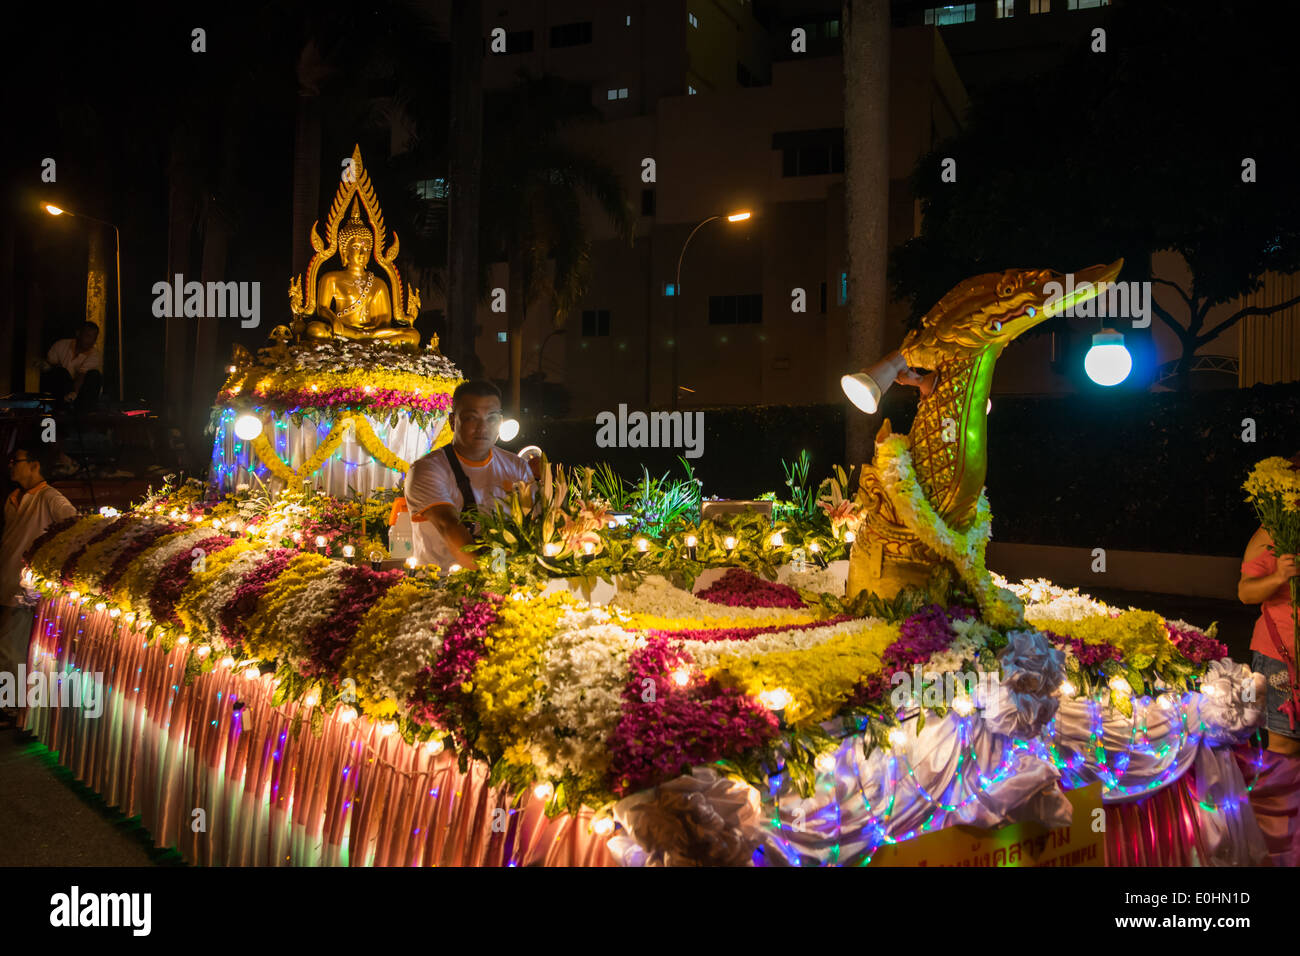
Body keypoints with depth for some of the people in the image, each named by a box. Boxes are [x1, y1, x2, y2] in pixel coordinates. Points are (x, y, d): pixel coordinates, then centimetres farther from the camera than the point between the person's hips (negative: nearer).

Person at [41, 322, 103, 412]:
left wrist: (74, 392, -42)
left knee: (95, 375, -22)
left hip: (76, 385, 0)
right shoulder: (61, 345, -3)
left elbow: (81, 375, -24)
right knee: (61, 371, -29)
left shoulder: (94, 356, -8)